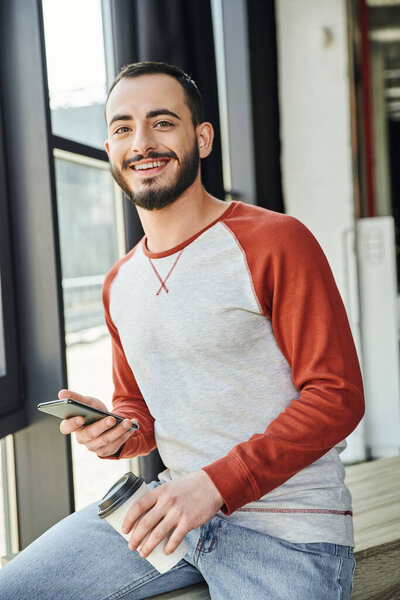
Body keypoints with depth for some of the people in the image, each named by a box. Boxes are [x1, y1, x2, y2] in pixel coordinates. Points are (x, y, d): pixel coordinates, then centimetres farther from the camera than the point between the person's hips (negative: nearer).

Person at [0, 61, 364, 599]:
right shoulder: (119, 284, 11)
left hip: (286, 529, -5)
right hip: (174, 504, 5)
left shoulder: (275, 242, -10)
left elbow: (337, 395, -12)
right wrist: (119, 435, -3)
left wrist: (215, 484, -21)